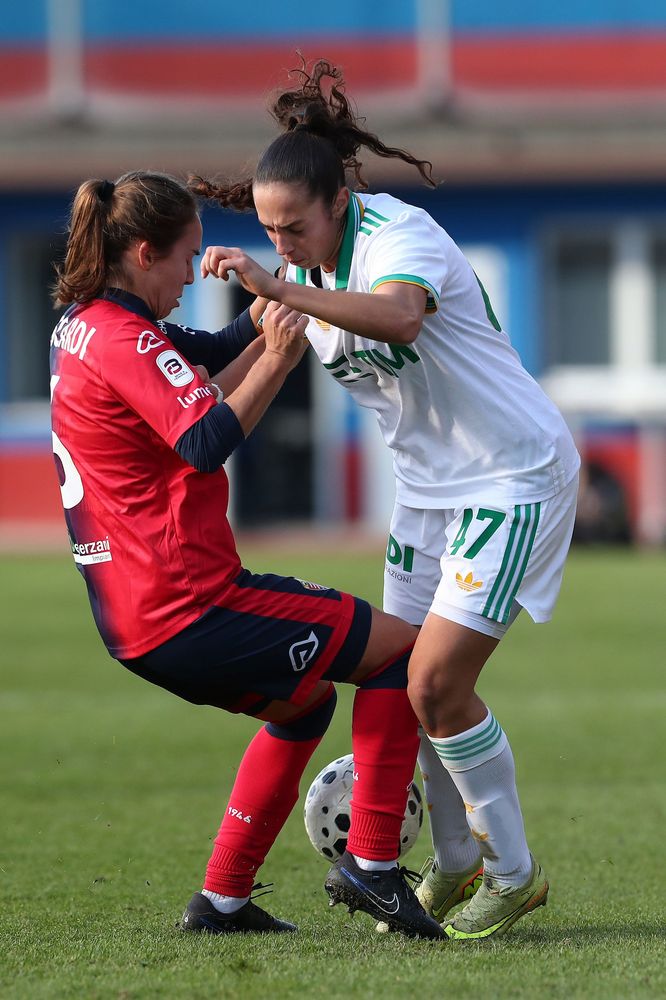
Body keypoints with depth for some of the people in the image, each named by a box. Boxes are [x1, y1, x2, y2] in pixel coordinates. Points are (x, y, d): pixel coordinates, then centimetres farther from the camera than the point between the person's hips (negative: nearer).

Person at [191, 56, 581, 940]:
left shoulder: (401, 235, -26)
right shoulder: (308, 271, 0)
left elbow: (399, 314, -49)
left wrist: (279, 290, -58)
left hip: (514, 476, -8)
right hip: (430, 485, 8)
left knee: (438, 685, -13)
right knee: (415, 688, 6)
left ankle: (514, 876, 3)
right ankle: (456, 869, 24)